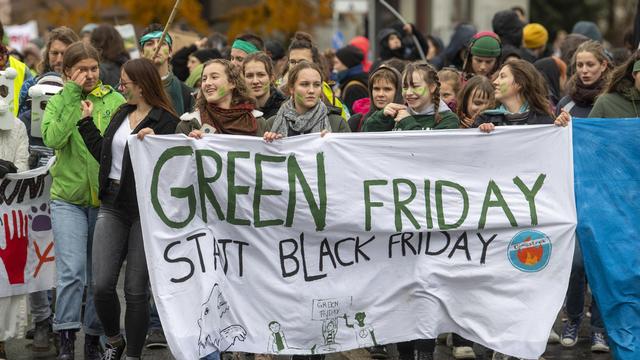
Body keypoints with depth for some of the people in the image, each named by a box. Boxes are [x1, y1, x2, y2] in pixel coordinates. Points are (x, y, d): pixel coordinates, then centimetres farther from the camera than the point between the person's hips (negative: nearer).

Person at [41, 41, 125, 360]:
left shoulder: (115, 100, 3)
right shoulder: (58, 102, 3)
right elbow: (52, 138, -16)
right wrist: (72, 97, -14)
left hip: (106, 198, 1)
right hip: (68, 198, -1)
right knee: (72, 271, -13)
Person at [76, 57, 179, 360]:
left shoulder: (166, 121, -9)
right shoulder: (121, 114, 14)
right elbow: (103, 154, 15)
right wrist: (87, 121, 18)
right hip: (112, 206, 6)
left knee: (136, 290, 1)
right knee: (102, 286, -1)